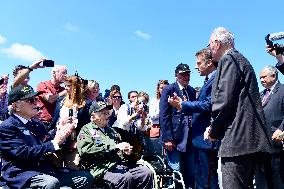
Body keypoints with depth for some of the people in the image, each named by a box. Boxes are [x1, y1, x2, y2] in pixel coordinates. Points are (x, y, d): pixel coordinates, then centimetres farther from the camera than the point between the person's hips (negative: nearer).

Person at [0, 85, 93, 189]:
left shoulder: (37, 125, 18)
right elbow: (23, 153, -16)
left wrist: (61, 132, -2)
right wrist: (54, 143, -18)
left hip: (46, 170, 7)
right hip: (21, 173, -7)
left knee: (86, 177, -6)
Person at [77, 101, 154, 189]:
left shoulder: (111, 130, 24)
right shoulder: (86, 130, 5)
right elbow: (86, 150, -14)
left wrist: (125, 151, 3)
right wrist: (115, 147, -17)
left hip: (120, 164, 7)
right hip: (102, 168, -6)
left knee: (146, 172, -11)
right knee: (126, 178, -32)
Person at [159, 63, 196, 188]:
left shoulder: (192, 91, 15)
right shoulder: (169, 90, -2)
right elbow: (164, 115, -8)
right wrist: (167, 138, -14)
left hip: (190, 139, 5)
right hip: (175, 138, -5)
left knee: (191, 174, 10)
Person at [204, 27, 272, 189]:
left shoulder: (228, 59, -6)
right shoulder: (241, 60, 24)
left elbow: (224, 100, -16)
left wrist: (214, 131, -3)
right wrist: (215, 129, 18)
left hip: (238, 140, -11)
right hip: (250, 139, 11)